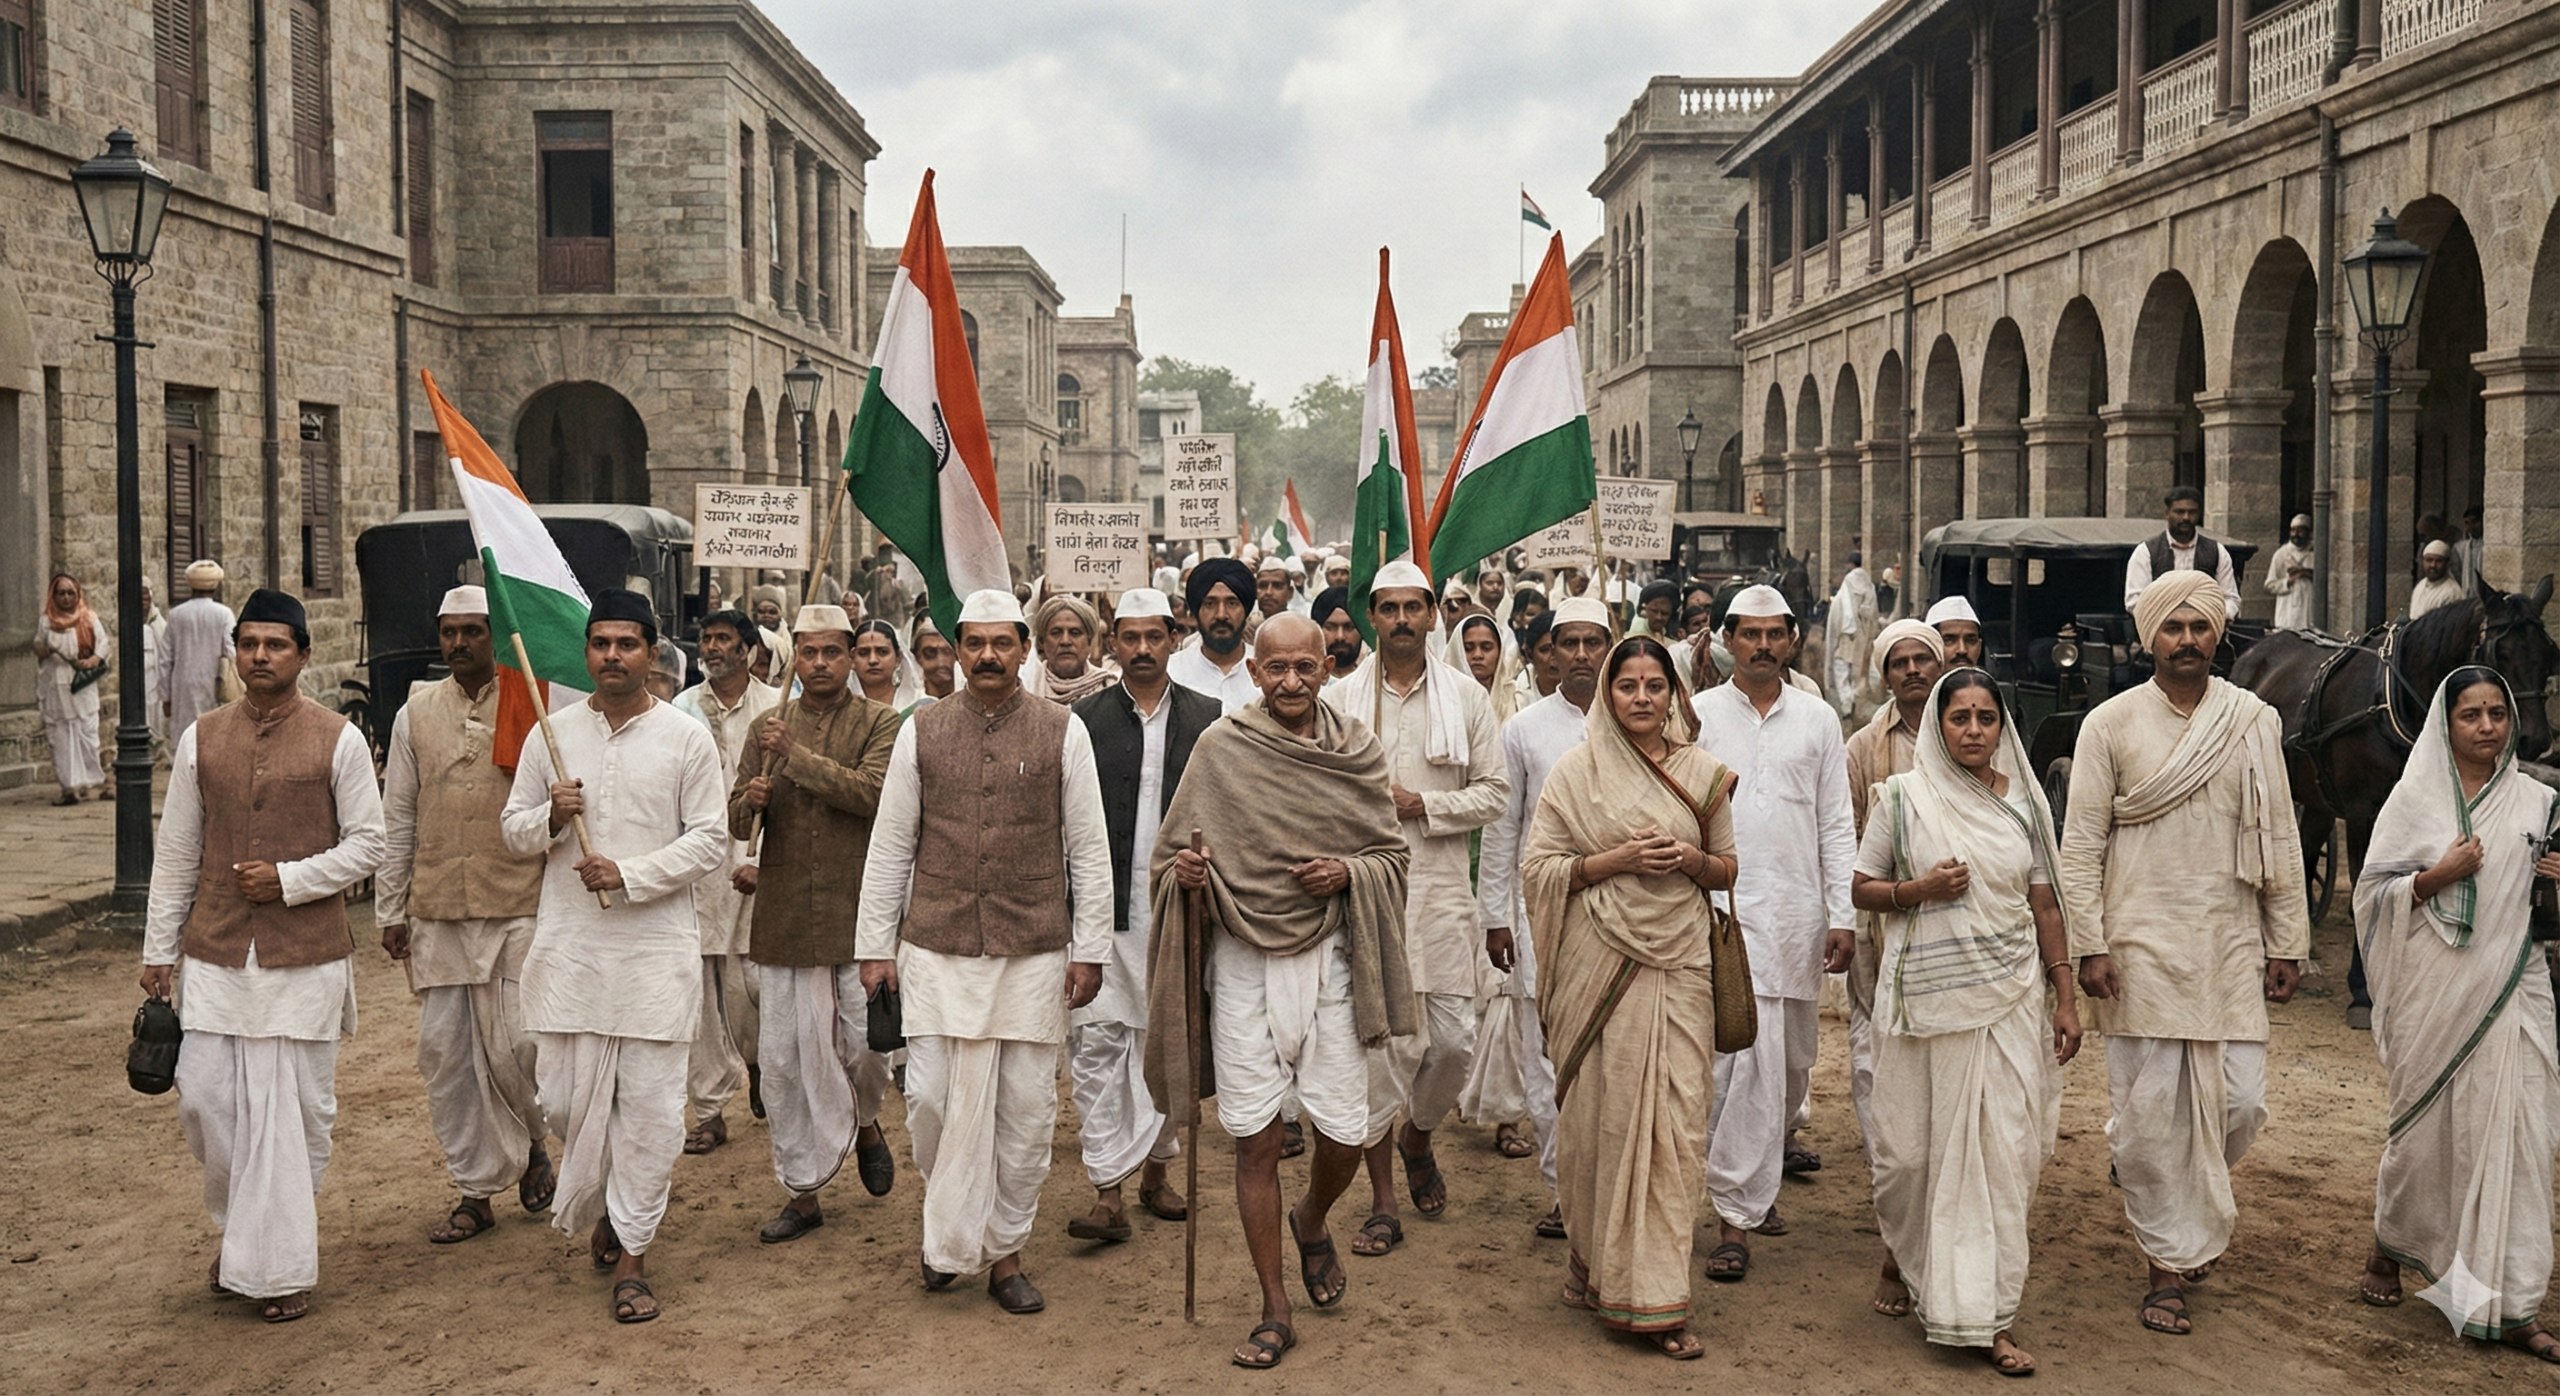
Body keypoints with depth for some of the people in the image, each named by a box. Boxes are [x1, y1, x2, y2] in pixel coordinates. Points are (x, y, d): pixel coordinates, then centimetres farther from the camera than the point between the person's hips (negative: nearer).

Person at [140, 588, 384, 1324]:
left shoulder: (338, 741, -3)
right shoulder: (201, 739, 5)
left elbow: (366, 844, -1)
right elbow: (176, 851, 9)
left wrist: (290, 879, -15)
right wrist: (158, 948, 8)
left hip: (306, 957, -2)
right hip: (215, 955, 3)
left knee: (295, 1110, 2)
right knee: (205, 1098, 1)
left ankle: (280, 1263, 16)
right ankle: (244, 1229, 28)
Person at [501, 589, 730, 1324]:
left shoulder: (687, 737, -1)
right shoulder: (553, 733, 6)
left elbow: (710, 841, -3)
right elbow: (514, 828, 11)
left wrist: (628, 874, -15)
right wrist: (551, 816, -11)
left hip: (658, 944, -2)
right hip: (569, 944, 2)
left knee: (650, 1106, -1)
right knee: (567, 1096, 7)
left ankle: (630, 1255, 11)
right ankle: (599, 1207, 35)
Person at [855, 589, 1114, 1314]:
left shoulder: (1063, 732, 1)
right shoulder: (921, 731, 4)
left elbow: (1089, 849, 3)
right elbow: (890, 846, 7)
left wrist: (1090, 949, 0)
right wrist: (875, 946, 5)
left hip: (1034, 953, 0)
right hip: (937, 951, 0)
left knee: (1026, 1109, 5)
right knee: (933, 1098, -4)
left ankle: (1004, 1250, 21)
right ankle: (950, 1235, 21)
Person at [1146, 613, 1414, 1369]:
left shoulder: (1359, 752, 2)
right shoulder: (1219, 749, -1)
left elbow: (1392, 853, 8)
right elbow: (1174, 851, 4)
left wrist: (1349, 873, -12)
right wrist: (1183, 871, -18)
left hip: (1328, 960, 1)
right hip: (1242, 961, -1)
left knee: (1343, 1135, 3)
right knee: (1255, 1141, 3)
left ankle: (1312, 1222, 39)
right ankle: (1276, 1312, 17)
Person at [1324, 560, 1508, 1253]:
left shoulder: (1466, 696, 6)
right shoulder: (1338, 699, 5)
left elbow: (1493, 792, 3)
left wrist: (1421, 804, -10)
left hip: (1441, 889, 1)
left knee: (1454, 1038, 0)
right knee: (1376, 1038, 0)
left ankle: (1417, 1139, 32)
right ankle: (1382, 1202, 11)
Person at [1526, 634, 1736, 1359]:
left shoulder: (1702, 772, 9)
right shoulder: (1576, 771, 1)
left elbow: (1728, 870, 16)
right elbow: (1538, 867, -1)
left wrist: (1691, 859, -6)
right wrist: (1618, 859, -13)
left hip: (1678, 965, 2)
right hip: (1600, 966, -2)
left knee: (1674, 1121, -1)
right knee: (1604, 1116, 0)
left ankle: (1654, 1294, 7)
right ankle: (1599, 1267, 15)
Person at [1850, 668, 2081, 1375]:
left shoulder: (2023, 800, 6)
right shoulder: (1902, 797, 0)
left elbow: (2044, 905, 9)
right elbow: (1863, 890, 4)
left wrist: (2066, 998, 6)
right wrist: (1919, 889, -15)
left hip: (2010, 997, 2)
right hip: (1925, 997, -2)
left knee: (2005, 1152, -1)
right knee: (1913, 1147, 5)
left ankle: (1989, 1316, 5)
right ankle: (1900, 1257, 34)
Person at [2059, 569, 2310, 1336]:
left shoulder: (2255, 723, 6)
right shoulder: (2110, 724, -1)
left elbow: (2279, 838, 10)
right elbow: (2080, 843, -2)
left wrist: (2286, 943, 7)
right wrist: (2088, 946, -8)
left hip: (2232, 944, 2)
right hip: (2142, 947, -2)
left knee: (2240, 1104, 1)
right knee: (2150, 1107, 0)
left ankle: (2183, 1216, 31)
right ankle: (2170, 1263, 14)